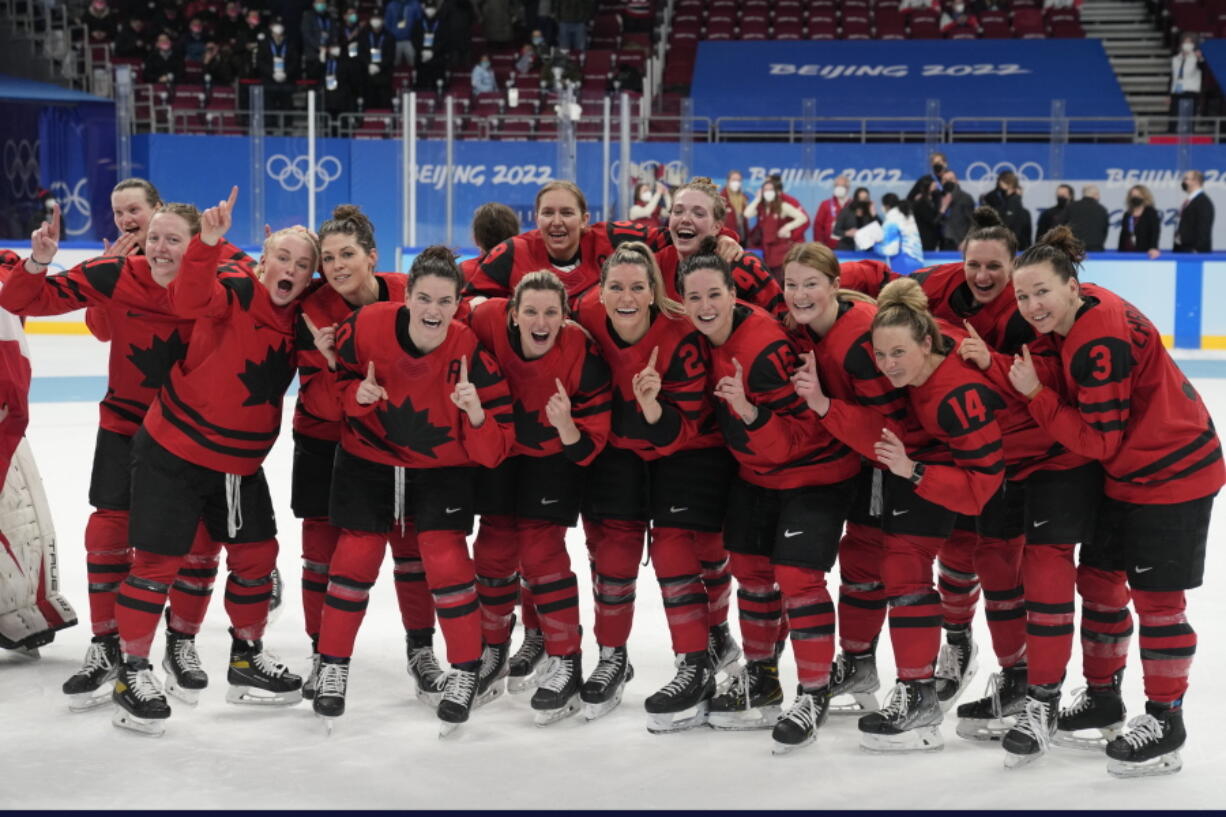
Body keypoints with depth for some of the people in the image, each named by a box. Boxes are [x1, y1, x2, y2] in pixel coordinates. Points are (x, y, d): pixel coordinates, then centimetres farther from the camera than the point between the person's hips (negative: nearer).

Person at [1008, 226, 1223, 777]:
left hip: (1171, 472, -10)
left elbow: (1098, 440, -25)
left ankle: (1164, 721, 12)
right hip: (1125, 474, 10)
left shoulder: (1101, 343, -28)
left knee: (1155, 597, -2)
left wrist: (1035, 393, -22)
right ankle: (1103, 698, 30)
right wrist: (1007, 368, -10)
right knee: (1098, 580, 15)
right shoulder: (1073, 316, 0)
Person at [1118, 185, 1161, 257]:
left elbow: (1155, 232, -14)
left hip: (1143, 253, -5)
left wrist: (1154, 248, -31)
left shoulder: (1151, 213, 0)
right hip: (1127, 253, 5)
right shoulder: (1127, 214, 15)